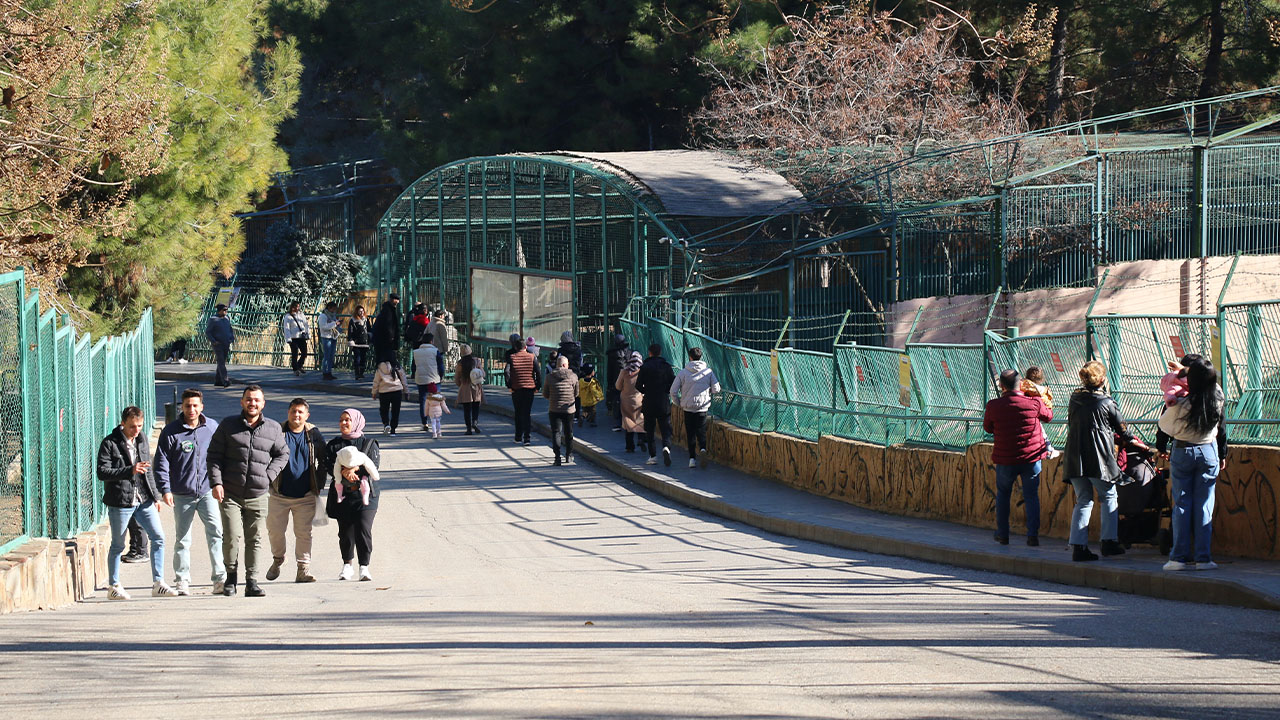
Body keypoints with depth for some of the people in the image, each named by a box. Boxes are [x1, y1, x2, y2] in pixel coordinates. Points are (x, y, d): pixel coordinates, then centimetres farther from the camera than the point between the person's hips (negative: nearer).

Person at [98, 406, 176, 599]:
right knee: (118, 545, 5)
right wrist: (130, 471, -26)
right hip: (120, 501, -5)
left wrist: (155, 496, 17)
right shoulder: (109, 444, -9)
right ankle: (113, 586, 17)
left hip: (143, 500, 5)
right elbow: (102, 472, -17)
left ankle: (158, 583, 1)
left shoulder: (142, 440, 10)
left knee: (158, 537, -4)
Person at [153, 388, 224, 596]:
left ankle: (220, 579, -13)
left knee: (216, 533, -13)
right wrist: (165, 488, -9)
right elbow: (161, 462, 0)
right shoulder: (171, 432, -1)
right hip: (182, 495, 0)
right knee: (182, 539, 6)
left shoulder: (213, 428, 5)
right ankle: (182, 581, 15)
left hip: (207, 491, 0)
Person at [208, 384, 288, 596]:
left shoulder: (273, 428, 7)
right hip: (230, 494, -2)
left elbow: (282, 454, 16)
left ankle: (252, 582, 5)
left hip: (257, 496, 2)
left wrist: (268, 476, 1)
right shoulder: (228, 426, 3)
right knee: (232, 536, -11)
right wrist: (216, 483, -7)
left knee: (255, 539, 0)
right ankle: (231, 577, 8)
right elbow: (214, 455, 5)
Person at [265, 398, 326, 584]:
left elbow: (322, 462, 13)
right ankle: (278, 559, 29)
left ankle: (303, 569, 3)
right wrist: (269, 481, -1)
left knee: (304, 533, -1)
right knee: (275, 530, 3)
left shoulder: (314, 434, 5)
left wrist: (319, 485, 6)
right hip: (279, 494, 0)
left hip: (305, 496, 0)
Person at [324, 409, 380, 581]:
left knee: (363, 530, -13)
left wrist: (355, 469, -20)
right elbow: (329, 466, -3)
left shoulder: (369, 444, 7)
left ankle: (364, 567, -9)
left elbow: (373, 465, -6)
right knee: (345, 531, 4)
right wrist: (344, 472, -21)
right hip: (341, 495, 2)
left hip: (364, 494, -2)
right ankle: (347, 565, 20)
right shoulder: (334, 445, 12)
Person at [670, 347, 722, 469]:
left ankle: (692, 458, 5)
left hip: (688, 407, 0)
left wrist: (678, 402, 12)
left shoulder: (683, 372, -5)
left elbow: (673, 390, -5)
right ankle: (703, 449, -20)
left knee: (690, 433, 9)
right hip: (703, 407, 1)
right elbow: (716, 389, -2)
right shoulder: (708, 372, -2)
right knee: (701, 431, 8)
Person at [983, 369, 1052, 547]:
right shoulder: (1035, 403, -10)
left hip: (1005, 459, 0)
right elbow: (1048, 416, 11)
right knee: (1031, 496, 8)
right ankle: (1033, 534, -4)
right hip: (1032, 458, 0)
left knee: (1003, 494, 19)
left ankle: (1002, 534, 21)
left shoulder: (993, 406, -9)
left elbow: (987, 427, 9)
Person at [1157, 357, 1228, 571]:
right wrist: (1222, 455, 17)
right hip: (1208, 452, 2)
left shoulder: (1180, 404, -19)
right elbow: (1221, 429, 5)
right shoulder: (1217, 399, -9)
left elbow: (1164, 425, -3)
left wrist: (1161, 448, 16)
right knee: (1204, 505, 4)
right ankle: (1203, 557, 2)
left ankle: (1180, 556, 3)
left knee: (1182, 504, 5)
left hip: (1182, 452, -2)